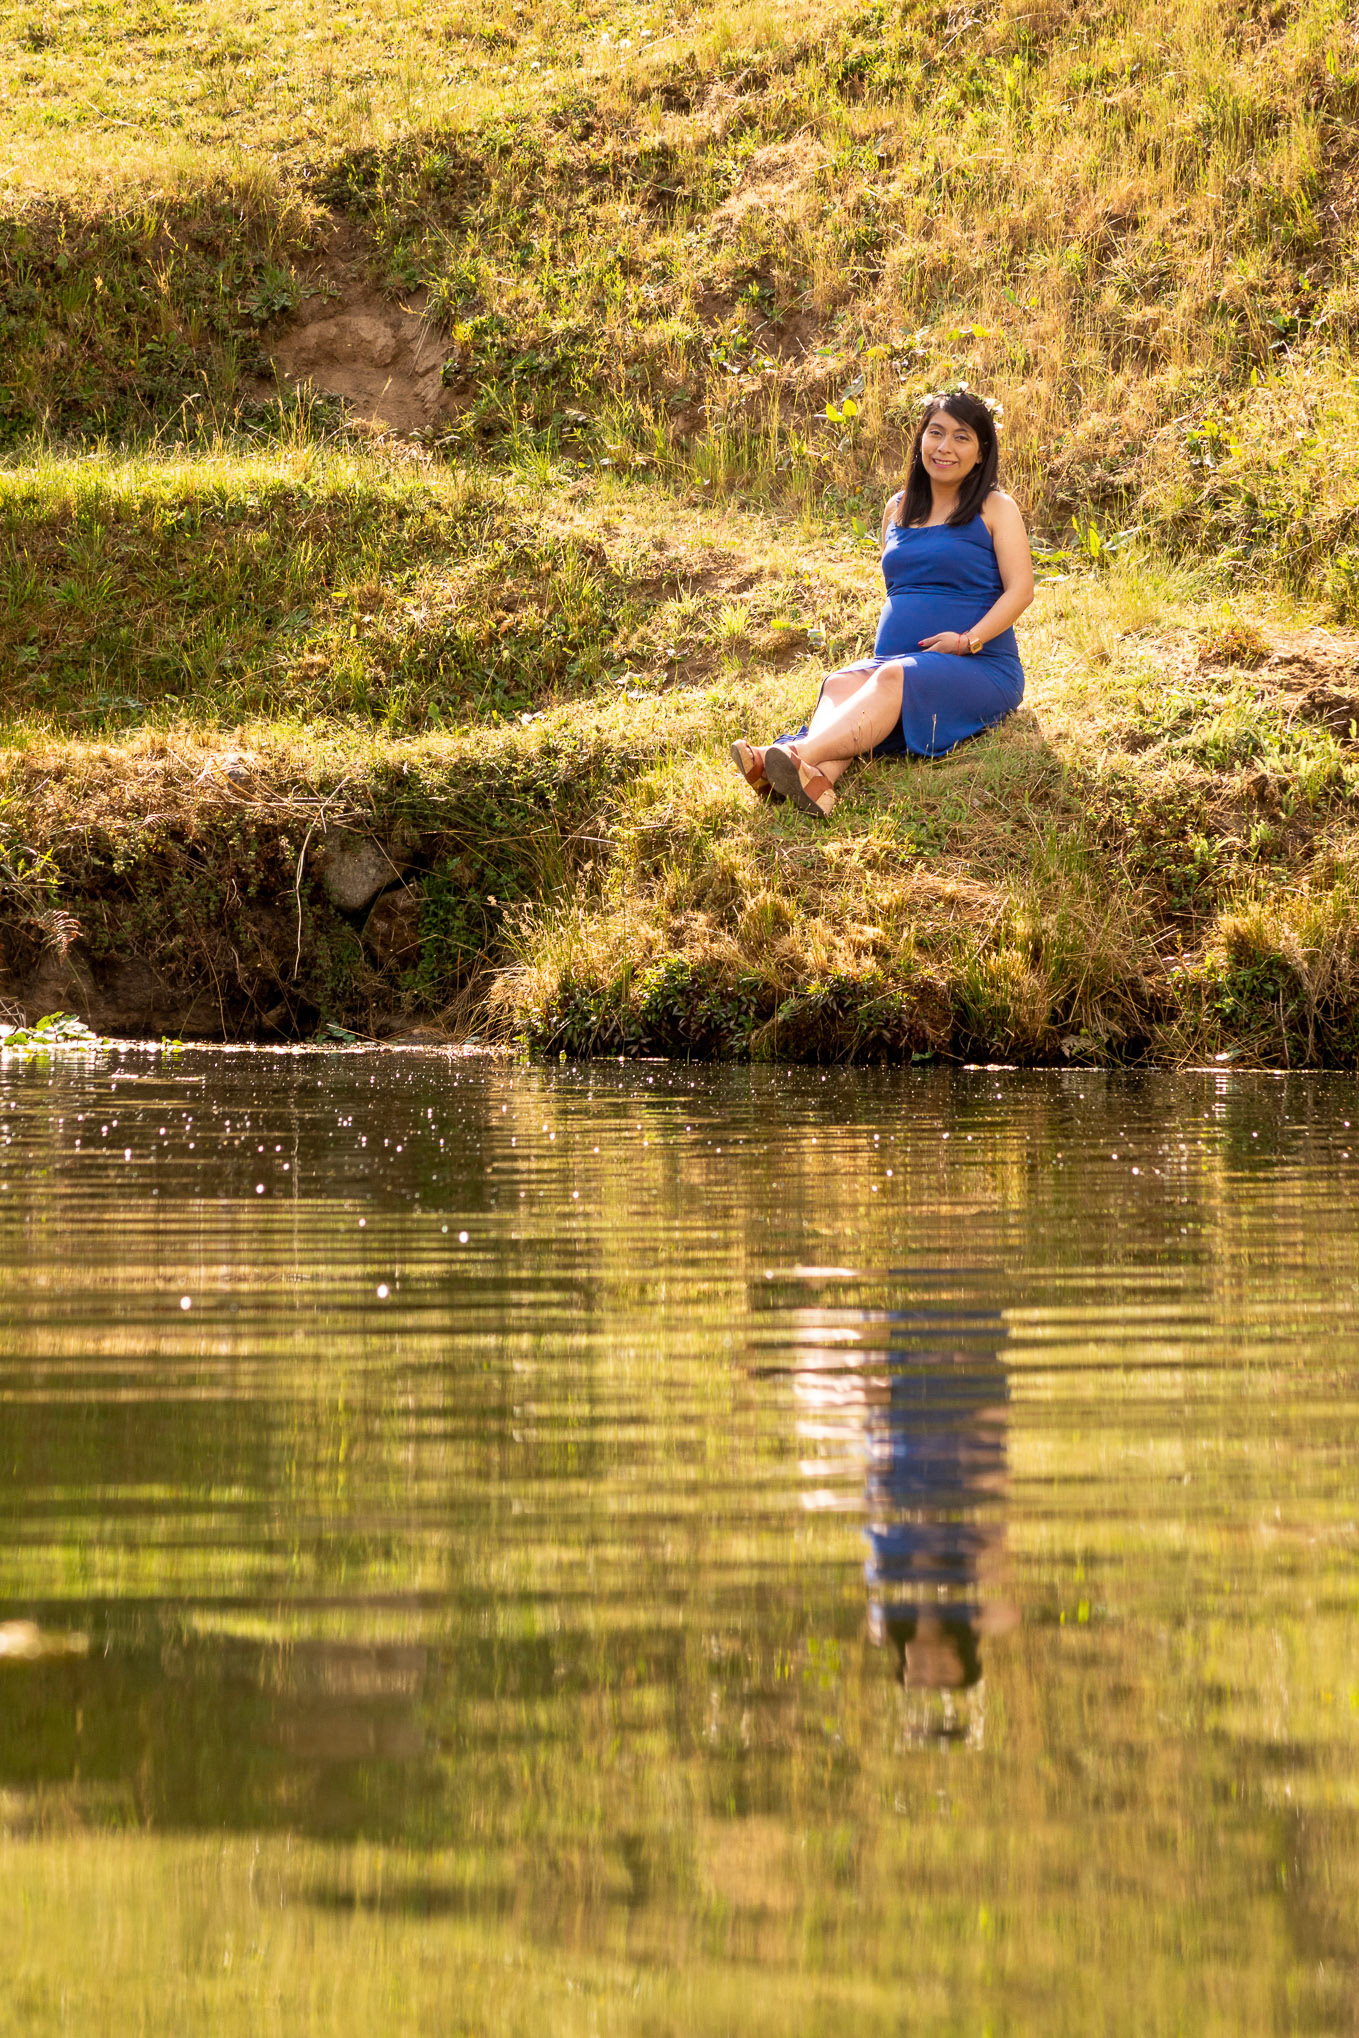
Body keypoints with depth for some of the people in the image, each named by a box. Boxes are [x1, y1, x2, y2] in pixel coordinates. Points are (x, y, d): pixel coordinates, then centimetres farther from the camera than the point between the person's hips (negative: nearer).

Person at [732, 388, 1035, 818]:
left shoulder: (996, 508, 4)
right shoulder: (898, 509, 20)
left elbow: (1020, 589, -5)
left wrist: (969, 639, -18)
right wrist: (884, 648, 9)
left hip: (980, 668, -5)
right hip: (895, 659, 5)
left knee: (894, 679, -36)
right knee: (842, 683, -28)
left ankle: (800, 752, -60)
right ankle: (817, 779, -60)